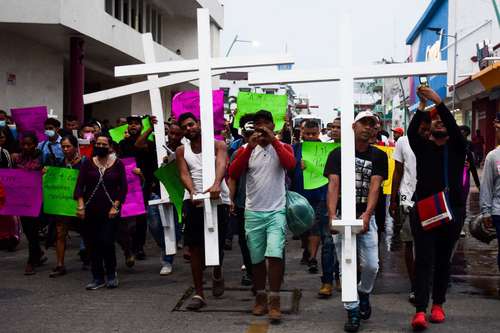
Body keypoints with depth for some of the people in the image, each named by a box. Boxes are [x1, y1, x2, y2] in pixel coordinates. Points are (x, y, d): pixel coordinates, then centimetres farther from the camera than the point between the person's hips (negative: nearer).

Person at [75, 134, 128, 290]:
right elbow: (80, 185, 2)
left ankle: (111, 274, 10)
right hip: (90, 211, 2)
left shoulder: (118, 164, 3)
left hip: (109, 211, -2)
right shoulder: (88, 163, 7)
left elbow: (123, 188, 2)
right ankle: (98, 278, 14)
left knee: (106, 242, -11)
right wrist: (81, 205, -9)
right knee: (92, 245, 4)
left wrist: (115, 206, -7)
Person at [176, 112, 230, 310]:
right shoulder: (181, 151, 10)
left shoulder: (217, 145, 2)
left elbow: (221, 165, -16)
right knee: (195, 247, -1)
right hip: (193, 201, 2)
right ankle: (199, 293, 7)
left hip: (218, 200, -2)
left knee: (217, 245, 5)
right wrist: (192, 192, -24)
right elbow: (184, 174, -3)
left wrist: (216, 185, -37)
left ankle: (217, 275, 37)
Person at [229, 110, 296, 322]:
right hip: (253, 213, 2)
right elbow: (233, 174, -10)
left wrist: (273, 140, -21)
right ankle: (260, 297, 24)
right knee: (257, 258, 9)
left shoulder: (283, 147, 4)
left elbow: (291, 164, -18)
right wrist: (249, 147, -19)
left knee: (275, 255, -15)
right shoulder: (246, 149, 5)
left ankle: (274, 301, -7)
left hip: (276, 211, -2)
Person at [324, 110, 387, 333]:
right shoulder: (338, 154, 0)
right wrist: (332, 215, -23)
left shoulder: (378, 156, 3)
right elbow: (333, 185, -10)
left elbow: (374, 187, -9)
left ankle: (364, 293, 30)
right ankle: (353, 311, 13)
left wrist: (367, 214, -24)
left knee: (371, 266, -1)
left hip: (366, 217, 1)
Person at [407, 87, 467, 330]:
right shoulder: (423, 147, 7)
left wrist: (438, 102, -24)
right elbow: (411, 132, -13)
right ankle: (420, 311, -11)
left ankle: (438, 305, 21)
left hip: (452, 211, 1)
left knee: (443, 260, 10)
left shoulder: (457, 147, 6)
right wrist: (422, 105, -24)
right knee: (424, 260, -7)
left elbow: (455, 128, -13)